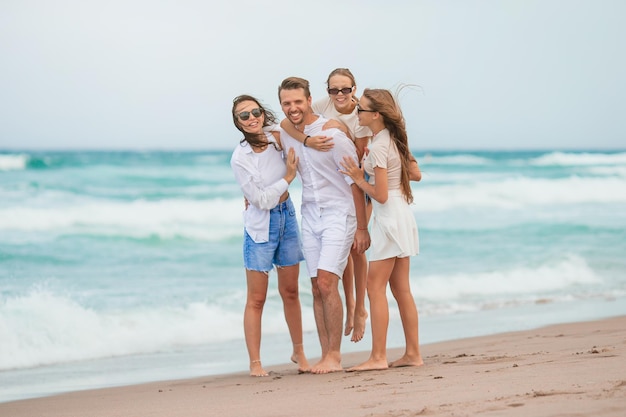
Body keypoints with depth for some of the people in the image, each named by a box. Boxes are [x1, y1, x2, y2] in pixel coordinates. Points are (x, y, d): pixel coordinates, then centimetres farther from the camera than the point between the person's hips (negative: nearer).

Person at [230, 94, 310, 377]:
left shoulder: (276, 138, -3)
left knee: (290, 292, 15)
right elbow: (261, 200, -15)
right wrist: (288, 177, -13)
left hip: (287, 217, 5)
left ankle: (298, 352, 27)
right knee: (256, 299, -2)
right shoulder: (240, 158, -16)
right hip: (260, 226, -5)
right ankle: (255, 362, 3)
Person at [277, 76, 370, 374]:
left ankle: (334, 355, -12)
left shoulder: (332, 134, -14)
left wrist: (362, 228, -11)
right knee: (317, 288, 3)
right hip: (310, 215, 6)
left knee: (326, 282, -17)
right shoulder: (284, 136, 4)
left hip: (338, 213, -6)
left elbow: (355, 181, -11)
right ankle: (326, 356, 6)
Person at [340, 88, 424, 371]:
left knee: (375, 286, -7)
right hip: (402, 217, 10)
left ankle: (378, 357, -7)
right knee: (401, 288, 11)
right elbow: (415, 174, 18)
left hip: (389, 218, -10)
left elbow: (381, 195, -18)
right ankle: (413, 353, 13)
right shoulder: (391, 138, 10)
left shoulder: (378, 147, -17)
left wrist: (359, 178, -6)